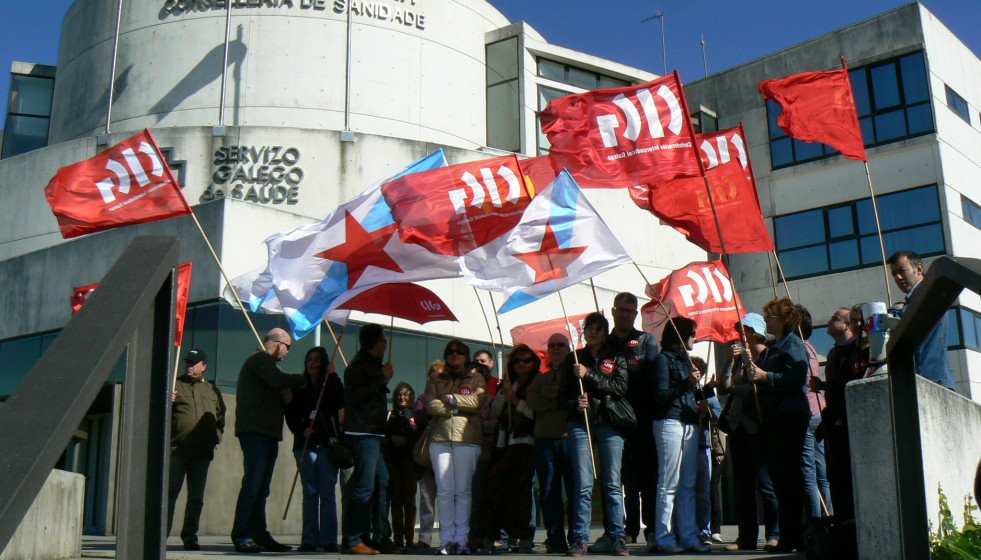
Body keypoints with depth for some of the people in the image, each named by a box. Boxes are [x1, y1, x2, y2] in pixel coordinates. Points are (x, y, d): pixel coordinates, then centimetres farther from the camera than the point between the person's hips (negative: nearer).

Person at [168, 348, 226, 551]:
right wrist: (166, 403, -16)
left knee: (196, 498, 5)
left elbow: (220, 417, 24)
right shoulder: (175, 385, 8)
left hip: (202, 453, 3)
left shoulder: (213, 391, 17)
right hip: (177, 450, -3)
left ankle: (189, 537, 12)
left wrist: (216, 436, 9)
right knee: (169, 494, -3)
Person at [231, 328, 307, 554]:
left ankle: (259, 535, 11)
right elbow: (280, 381, -21)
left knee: (260, 489, 9)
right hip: (255, 431, -10)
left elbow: (278, 388, 28)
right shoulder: (260, 360, -5)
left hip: (266, 433, 10)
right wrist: (303, 380, -7)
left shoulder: (263, 362, 27)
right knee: (252, 485, -13)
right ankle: (241, 536, -13)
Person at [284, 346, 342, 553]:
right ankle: (309, 539, 6)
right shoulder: (299, 387, 13)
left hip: (328, 444, -1)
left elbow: (341, 402, -8)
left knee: (327, 494, -3)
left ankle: (328, 540, -2)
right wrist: (301, 431, -9)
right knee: (309, 494, 3)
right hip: (305, 445, 2)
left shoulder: (332, 384, 10)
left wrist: (333, 376, -7)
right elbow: (291, 415, 8)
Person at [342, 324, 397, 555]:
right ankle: (353, 540, -9)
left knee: (383, 486, 8)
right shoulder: (358, 365, -7)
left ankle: (382, 538, 13)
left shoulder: (375, 364, 22)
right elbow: (354, 396, -21)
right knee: (364, 486, -12)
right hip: (362, 434, -10)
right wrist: (381, 379, -19)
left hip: (377, 434, 10)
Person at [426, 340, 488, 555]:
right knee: (444, 491, -3)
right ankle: (446, 539, 2)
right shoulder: (436, 380, 18)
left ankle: (461, 539, 1)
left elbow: (478, 400, -5)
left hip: (468, 440, -1)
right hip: (440, 439, 2)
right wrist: (459, 407, -4)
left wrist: (451, 399, -3)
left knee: (463, 491, -2)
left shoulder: (476, 378, 14)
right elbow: (430, 405, 2)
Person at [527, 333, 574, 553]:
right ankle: (555, 540, 8)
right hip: (545, 439, 3)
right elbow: (532, 401, 3)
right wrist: (562, 401, -8)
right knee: (549, 492, 3)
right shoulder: (541, 377, 22)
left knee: (575, 490, -6)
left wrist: (550, 394, -11)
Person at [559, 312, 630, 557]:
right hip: (580, 424, 0)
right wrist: (575, 403, -8)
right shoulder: (573, 359, 16)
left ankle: (617, 537, 0)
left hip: (609, 424, 0)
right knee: (582, 484, -5)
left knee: (613, 483, -3)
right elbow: (562, 396, 13)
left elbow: (621, 387, -3)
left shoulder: (616, 357, 13)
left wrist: (589, 375, -9)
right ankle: (579, 538, -2)